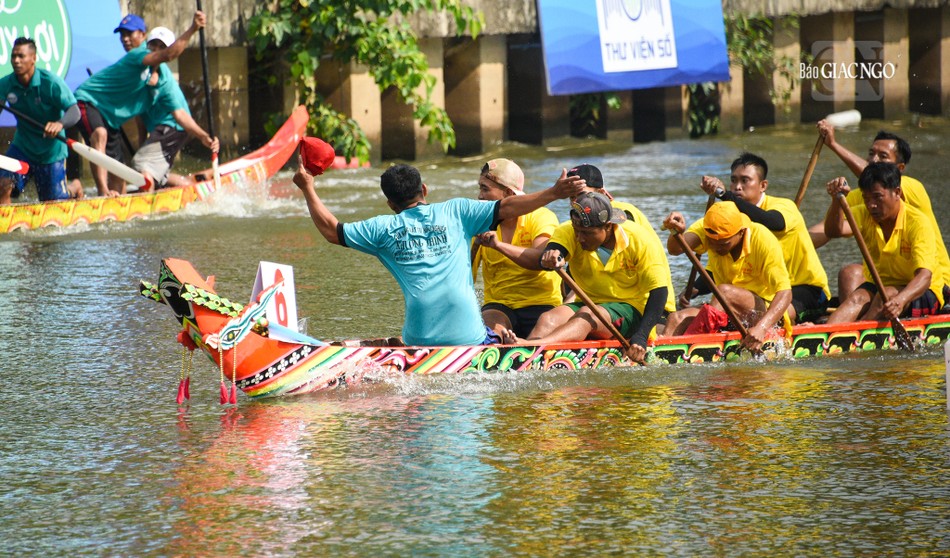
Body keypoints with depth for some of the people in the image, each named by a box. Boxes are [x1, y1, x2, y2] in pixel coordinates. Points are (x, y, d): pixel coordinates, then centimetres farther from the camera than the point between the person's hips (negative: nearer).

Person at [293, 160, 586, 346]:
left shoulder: (384, 229, 11)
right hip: (468, 334, 0)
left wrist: (308, 189, 29)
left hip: (420, 341, 0)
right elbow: (506, 208, 4)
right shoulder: (455, 211, 10)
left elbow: (331, 230, 18)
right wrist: (554, 193, 7)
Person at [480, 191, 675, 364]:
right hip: (590, 304, 4)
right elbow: (544, 260, -24)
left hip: (633, 310, -4)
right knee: (549, 318, -27)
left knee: (587, 316, -34)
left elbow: (659, 291, -17)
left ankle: (530, 346, -60)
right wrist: (550, 258, -50)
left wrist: (640, 337, -29)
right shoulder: (569, 233, -5)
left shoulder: (641, 241, -14)